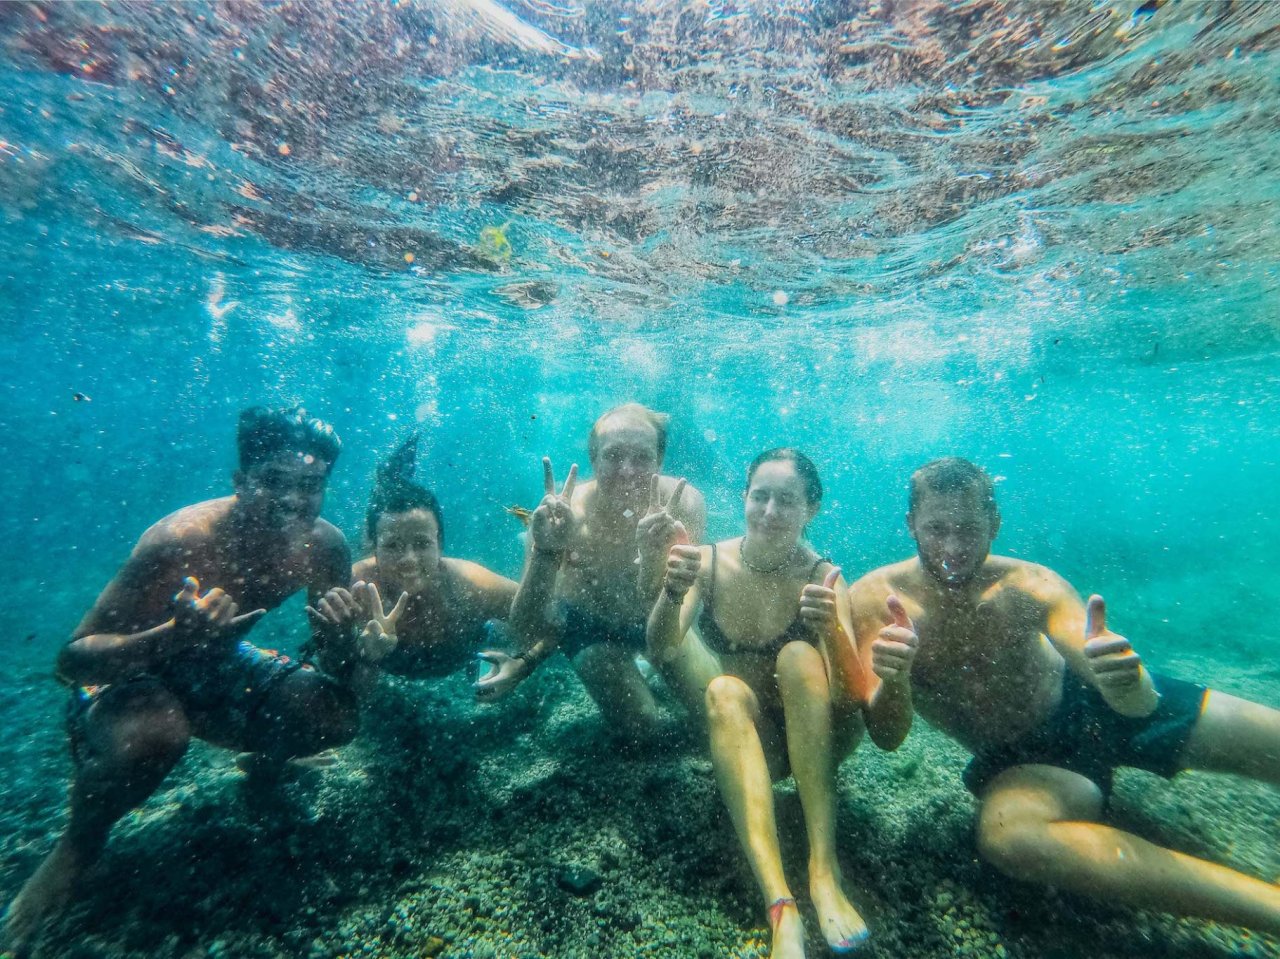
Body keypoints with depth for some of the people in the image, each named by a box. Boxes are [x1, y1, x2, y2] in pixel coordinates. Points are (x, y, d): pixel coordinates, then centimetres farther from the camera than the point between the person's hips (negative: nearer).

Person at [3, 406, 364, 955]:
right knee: (152, 731, -36)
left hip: (217, 666, 4)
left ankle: (266, 760, 23)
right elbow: (73, 659, -27)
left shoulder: (325, 546, -19)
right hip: (124, 677, -3)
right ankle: (77, 846, 0)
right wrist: (174, 636, -46)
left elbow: (334, 651, -7)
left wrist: (350, 643, -31)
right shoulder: (181, 539, -32)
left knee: (336, 715, -14)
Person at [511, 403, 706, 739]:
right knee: (638, 726, -6)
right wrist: (546, 552, -53)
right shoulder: (561, 514, -34)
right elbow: (525, 628, -34)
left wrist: (652, 558, -55)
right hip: (587, 622, -1)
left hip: (658, 617, 2)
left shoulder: (684, 504, -32)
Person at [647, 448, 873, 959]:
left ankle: (824, 869, -27)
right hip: (740, 738, 1)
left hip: (815, 736, -1)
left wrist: (834, 629, -45)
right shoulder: (710, 561, -12)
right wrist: (672, 592, -41)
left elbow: (855, 694, -25)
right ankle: (780, 903, -34)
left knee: (799, 657, -29)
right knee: (725, 691, -30)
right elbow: (661, 654, -21)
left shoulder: (824, 578, -16)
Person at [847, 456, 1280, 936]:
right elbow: (887, 737, -24)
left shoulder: (1028, 586, -19)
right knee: (1005, 834, -35)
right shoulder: (874, 599, -22)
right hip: (1018, 758, -2)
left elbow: (1143, 703, -25)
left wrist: (1130, 686, -48)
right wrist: (892, 680, -46)